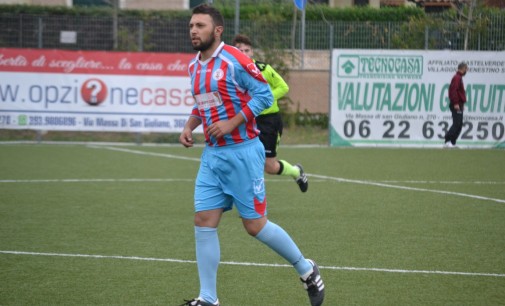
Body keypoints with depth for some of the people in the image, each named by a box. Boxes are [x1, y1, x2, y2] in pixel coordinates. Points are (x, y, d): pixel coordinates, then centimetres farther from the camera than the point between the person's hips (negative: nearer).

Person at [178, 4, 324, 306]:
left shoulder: (234, 60, -13)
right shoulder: (194, 66, 10)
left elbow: (264, 94, -14)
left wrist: (232, 122, -21)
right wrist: (190, 125, 7)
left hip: (242, 153, -7)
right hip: (212, 155, 7)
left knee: (255, 225, -2)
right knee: (204, 222, -1)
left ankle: (307, 270, 19)